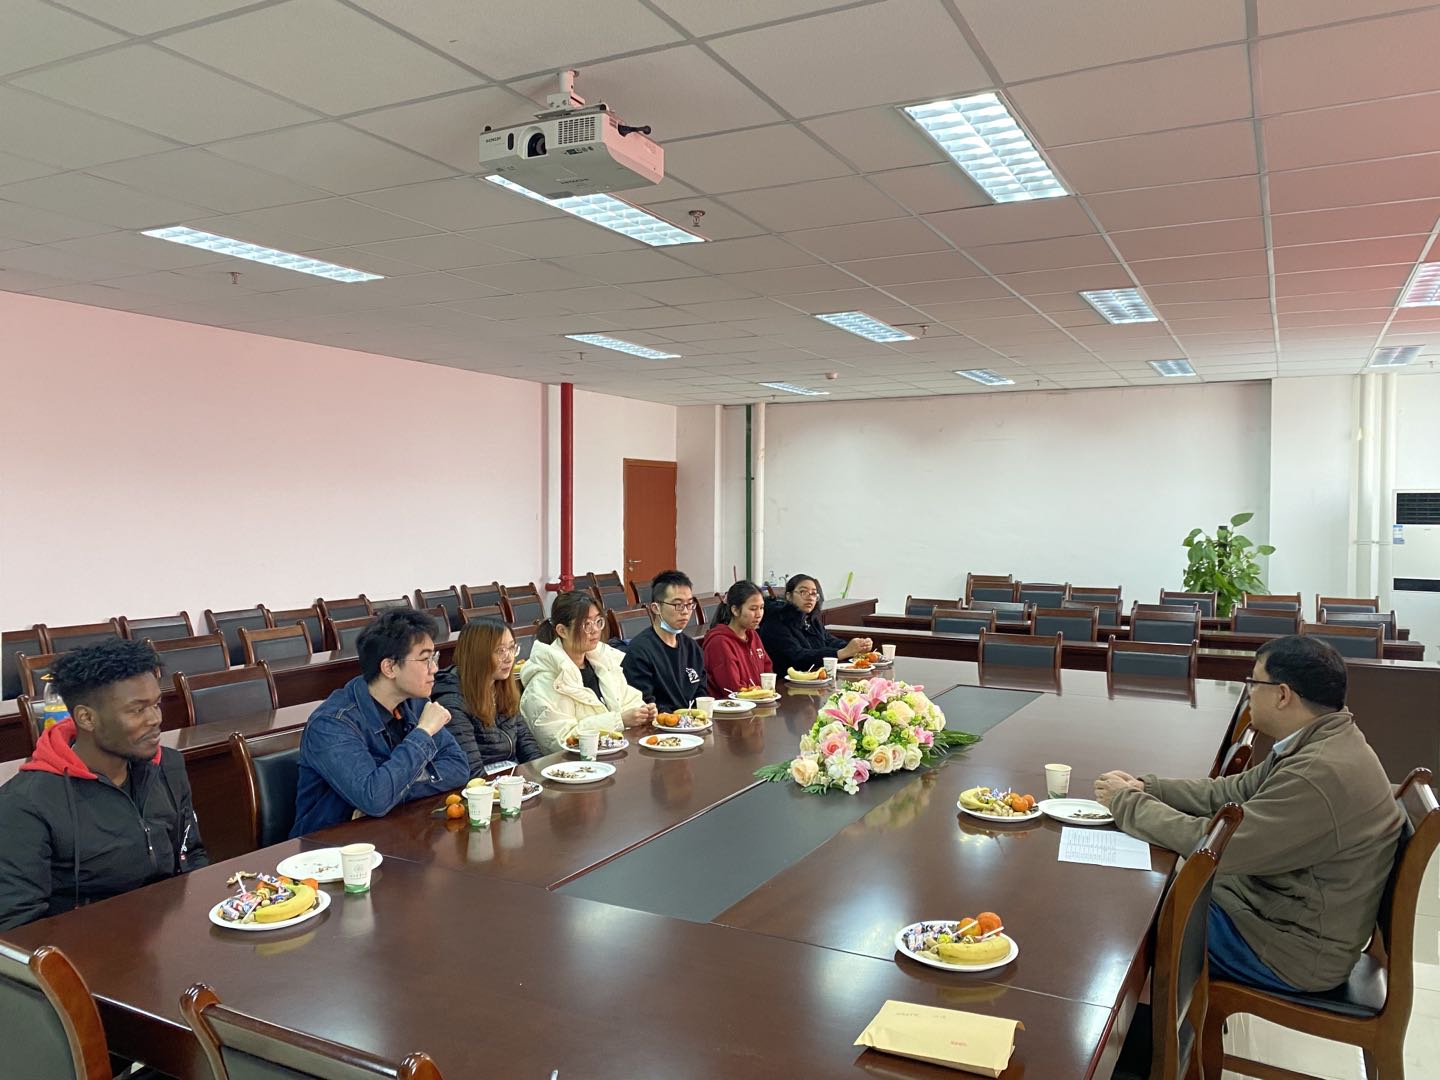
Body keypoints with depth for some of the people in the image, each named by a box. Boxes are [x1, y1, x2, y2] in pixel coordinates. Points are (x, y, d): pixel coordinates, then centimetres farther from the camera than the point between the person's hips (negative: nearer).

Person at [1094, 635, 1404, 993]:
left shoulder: (1321, 774, -32)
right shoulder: (1319, 741, 0)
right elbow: (1230, 791, 8)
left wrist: (1127, 803, -15)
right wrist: (1144, 789, -3)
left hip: (1295, 946, -9)